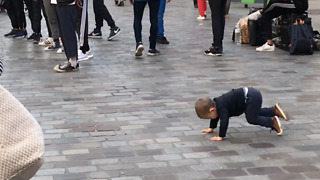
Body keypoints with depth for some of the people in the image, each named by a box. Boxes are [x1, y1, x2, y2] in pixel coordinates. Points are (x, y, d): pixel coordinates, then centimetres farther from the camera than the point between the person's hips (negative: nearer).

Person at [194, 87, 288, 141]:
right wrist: (211, 128, 27)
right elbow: (215, 116, 24)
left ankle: (272, 122, -1)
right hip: (250, 94, 11)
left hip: (251, 97, -11)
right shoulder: (215, 103, 7)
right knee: (255, 113, 30)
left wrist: (221, 136, -25)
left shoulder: (221, 108, -22)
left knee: (251, 118, -13)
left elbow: (224, 121, -29)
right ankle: (274, 110, 36)